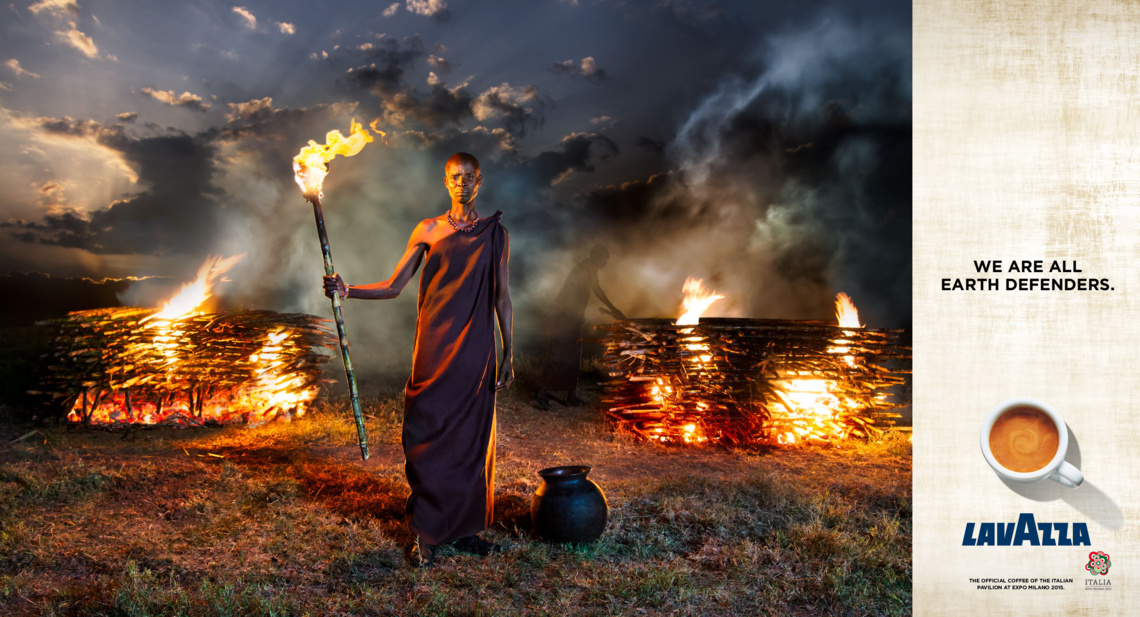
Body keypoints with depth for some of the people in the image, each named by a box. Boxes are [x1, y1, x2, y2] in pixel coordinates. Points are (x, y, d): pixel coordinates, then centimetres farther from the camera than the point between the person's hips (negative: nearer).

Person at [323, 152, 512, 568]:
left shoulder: (494, 233, 8)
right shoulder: (428, 230, 6)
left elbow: (502, 297, 9)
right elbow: (394, 286, 4)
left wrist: (508, 354, 5)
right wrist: (347, 290, -11)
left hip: (475, 349, 1)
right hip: (434, 348, -1)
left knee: (472, 437, 4)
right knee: (428, 436, -2)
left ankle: (465, 526, 17)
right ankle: (425, 534, 8)